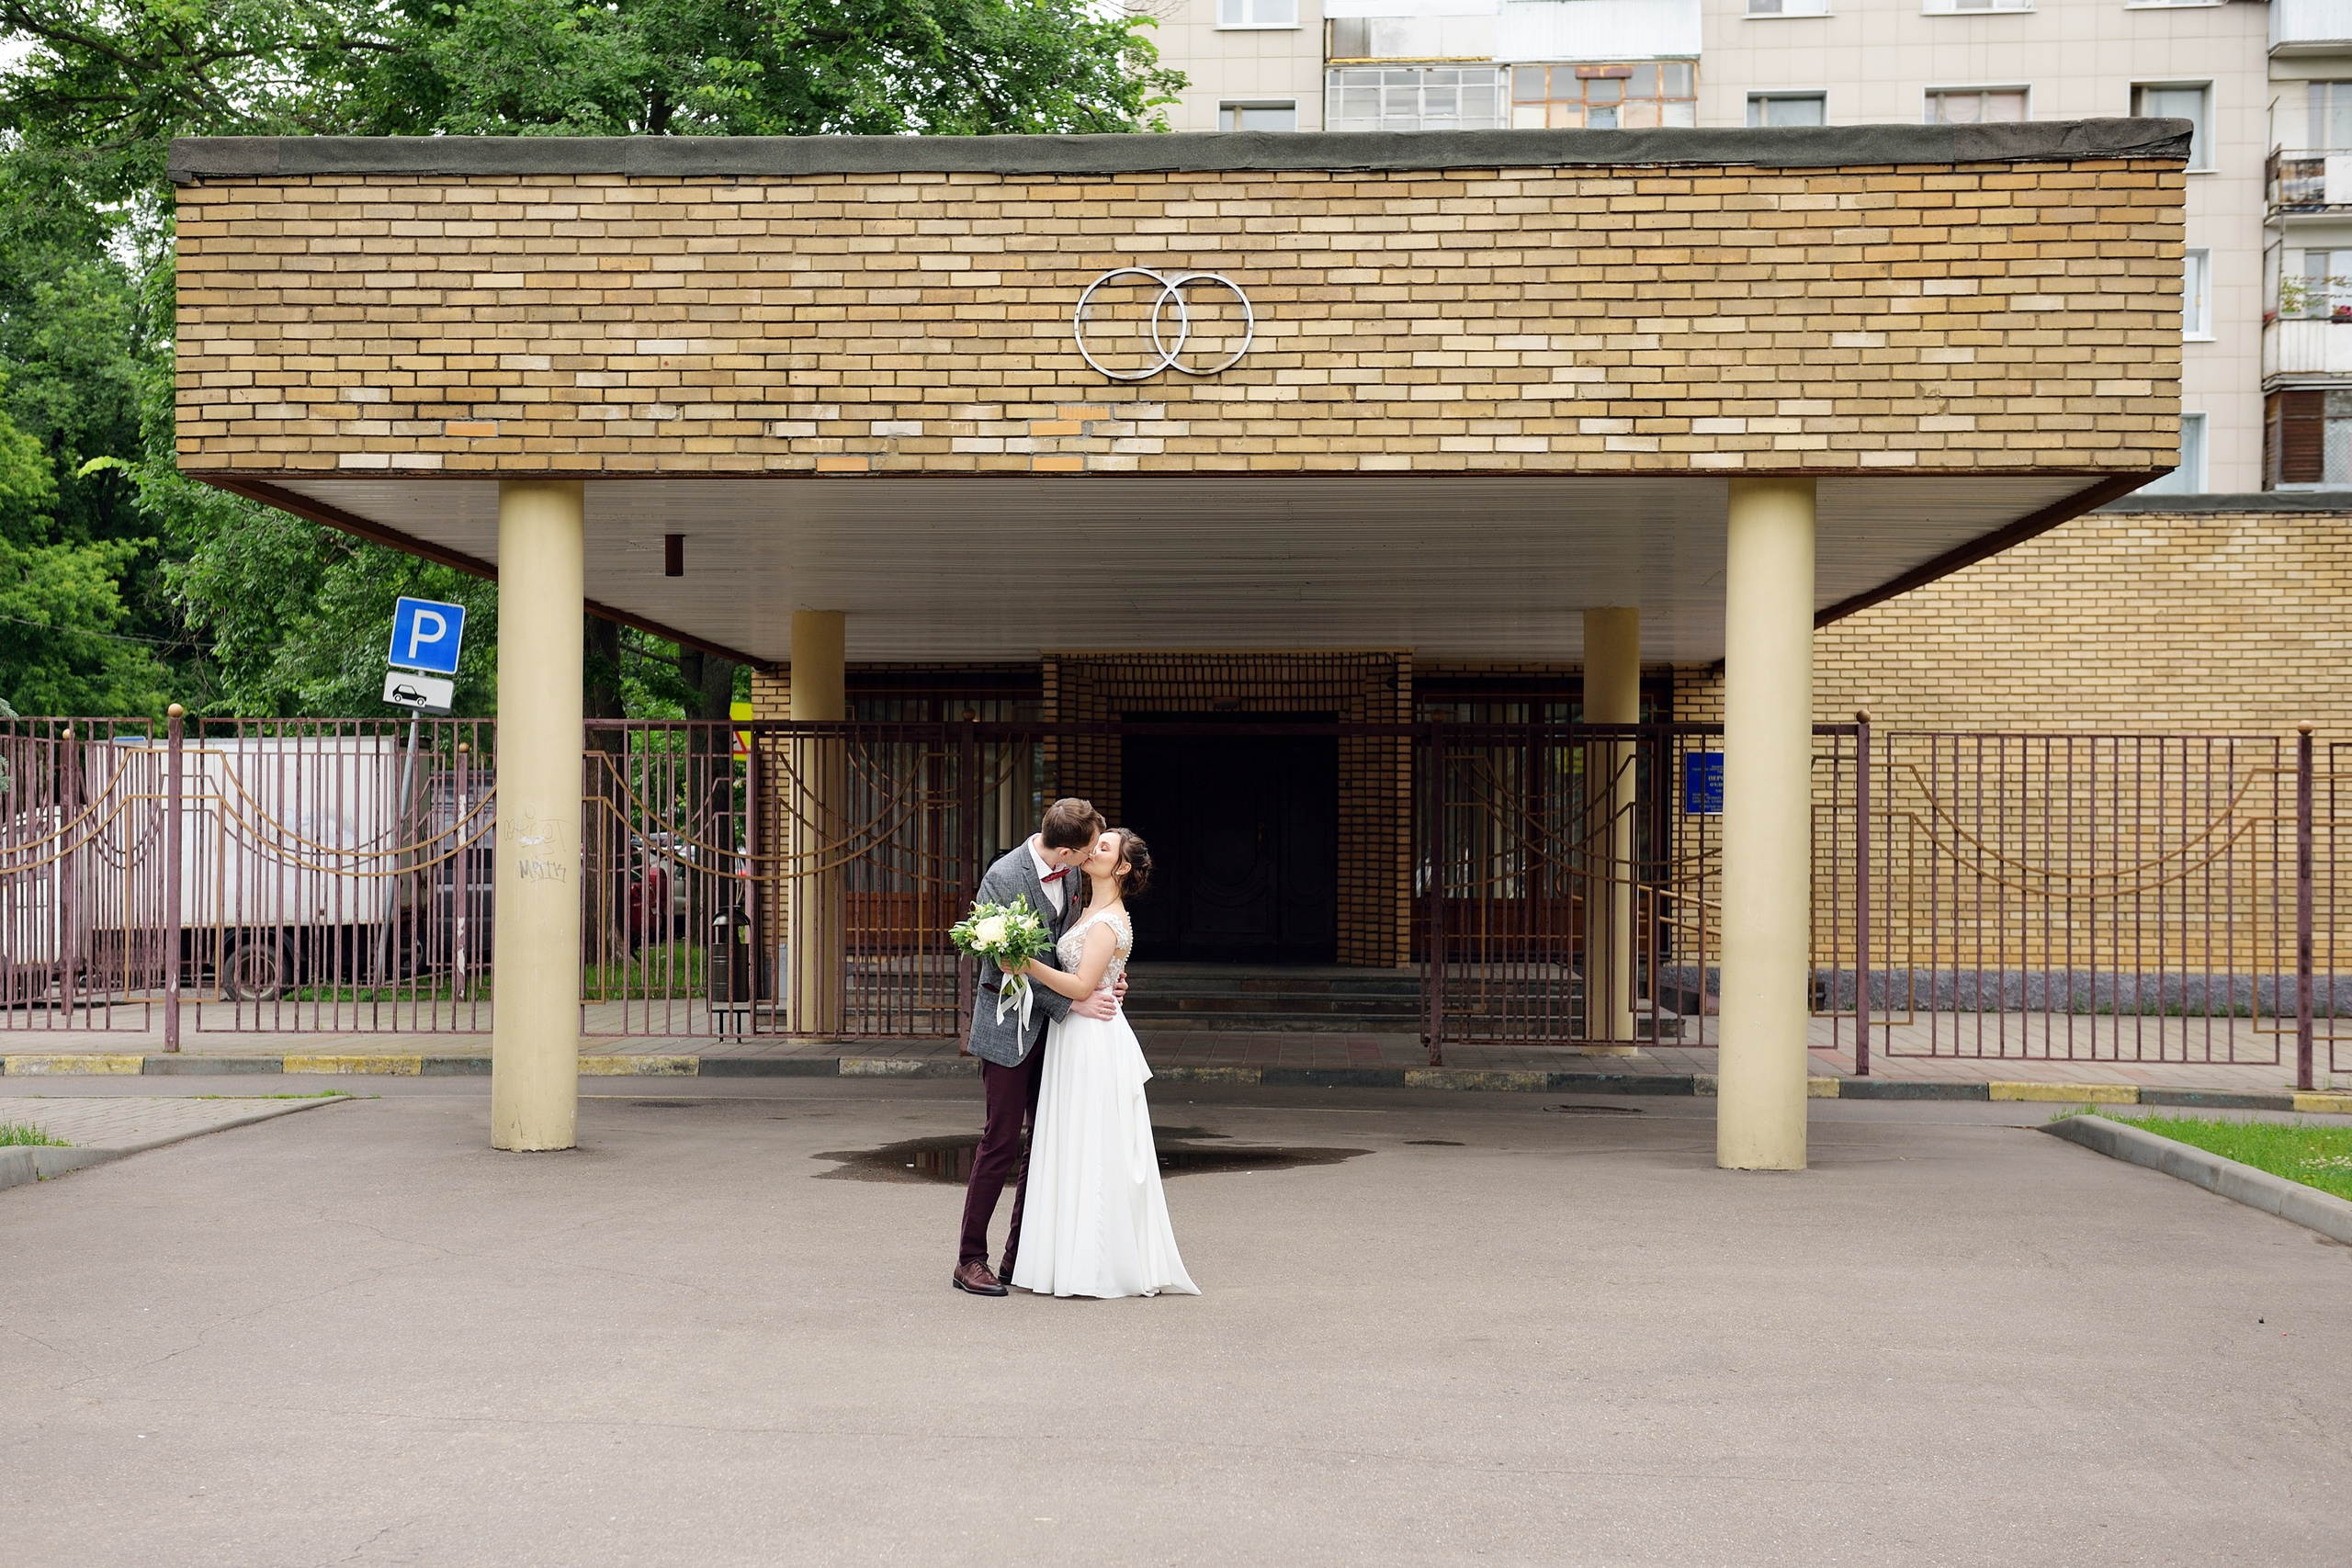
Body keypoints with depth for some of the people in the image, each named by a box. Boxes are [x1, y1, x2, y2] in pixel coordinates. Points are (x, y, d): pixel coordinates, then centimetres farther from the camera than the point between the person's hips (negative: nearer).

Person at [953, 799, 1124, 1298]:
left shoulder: (1068, 872, 2)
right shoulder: (1002, 879, -19)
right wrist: (1075, 1001, -20)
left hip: (1052, 1024, 7)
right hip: (1010, 1026, -7)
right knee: (1002, 1141, -5)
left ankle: (1021, 1253, 18)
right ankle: (970, 1260, 5)